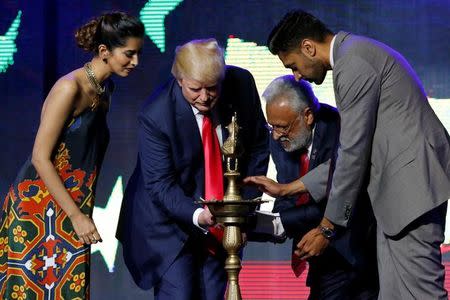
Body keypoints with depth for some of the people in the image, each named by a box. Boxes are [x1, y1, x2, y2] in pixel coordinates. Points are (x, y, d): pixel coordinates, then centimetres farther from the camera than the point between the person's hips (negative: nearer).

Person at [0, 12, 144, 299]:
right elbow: (40, 158, -17)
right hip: (38, 208, -7)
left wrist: (82, 213, 12)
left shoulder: (106, 88, 10)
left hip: (71, 213, 7)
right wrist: (77, 216, -17)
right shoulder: (70, 88, -15)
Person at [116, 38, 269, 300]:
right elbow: (160, 183, -20)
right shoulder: (156, 115, -23)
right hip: (169, 222, -4)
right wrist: (196, 215, -37)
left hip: (222, 221, 4)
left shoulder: (242, 85, -12)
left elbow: (258, 146, 2)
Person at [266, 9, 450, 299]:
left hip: (412, 184, -11)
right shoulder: (358, 53, 20)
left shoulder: (353, 63, -12)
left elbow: (354, 152, -13)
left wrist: (326, 228, -6)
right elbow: (354, 148, 22)